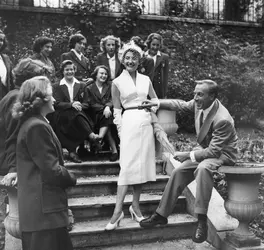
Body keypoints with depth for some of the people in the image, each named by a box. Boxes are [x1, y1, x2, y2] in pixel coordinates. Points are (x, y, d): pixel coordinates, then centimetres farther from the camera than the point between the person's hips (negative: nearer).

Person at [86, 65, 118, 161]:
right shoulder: (90, 88, 13)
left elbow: (112, 100, 5)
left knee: (106, 120, -34)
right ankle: (114, 150, -35)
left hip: (109, 111, 1)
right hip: (98, 115, -1)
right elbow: (92, 104, 2)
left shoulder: (110, 86, 18)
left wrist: (107, 107, -17)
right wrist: (103, 108, -15)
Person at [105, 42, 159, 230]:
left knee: (143, 164, 5)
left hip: (146, 123, 4)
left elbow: (156, 100, 19)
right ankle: (118, 210, -6)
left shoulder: (146, 79, 12)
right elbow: (117, 110, 2)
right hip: (129, 123, -4)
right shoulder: (117, 82, 3)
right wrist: (121, 130, -4)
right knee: (128, 165, -10)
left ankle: (136, 206, 15)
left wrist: (152, 105, -1)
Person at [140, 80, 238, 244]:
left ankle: (202, 221, -31)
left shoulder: (222, 119, -32)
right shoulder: (199, 104, -11)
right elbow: (182, 105, 10)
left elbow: (213, 151, -29)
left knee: (203, 168, -38)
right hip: (206, 149, 8)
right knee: (179, 172, -3)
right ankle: (161, 215, 8)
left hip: (222, 154, -8)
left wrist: (188, 155, -23)